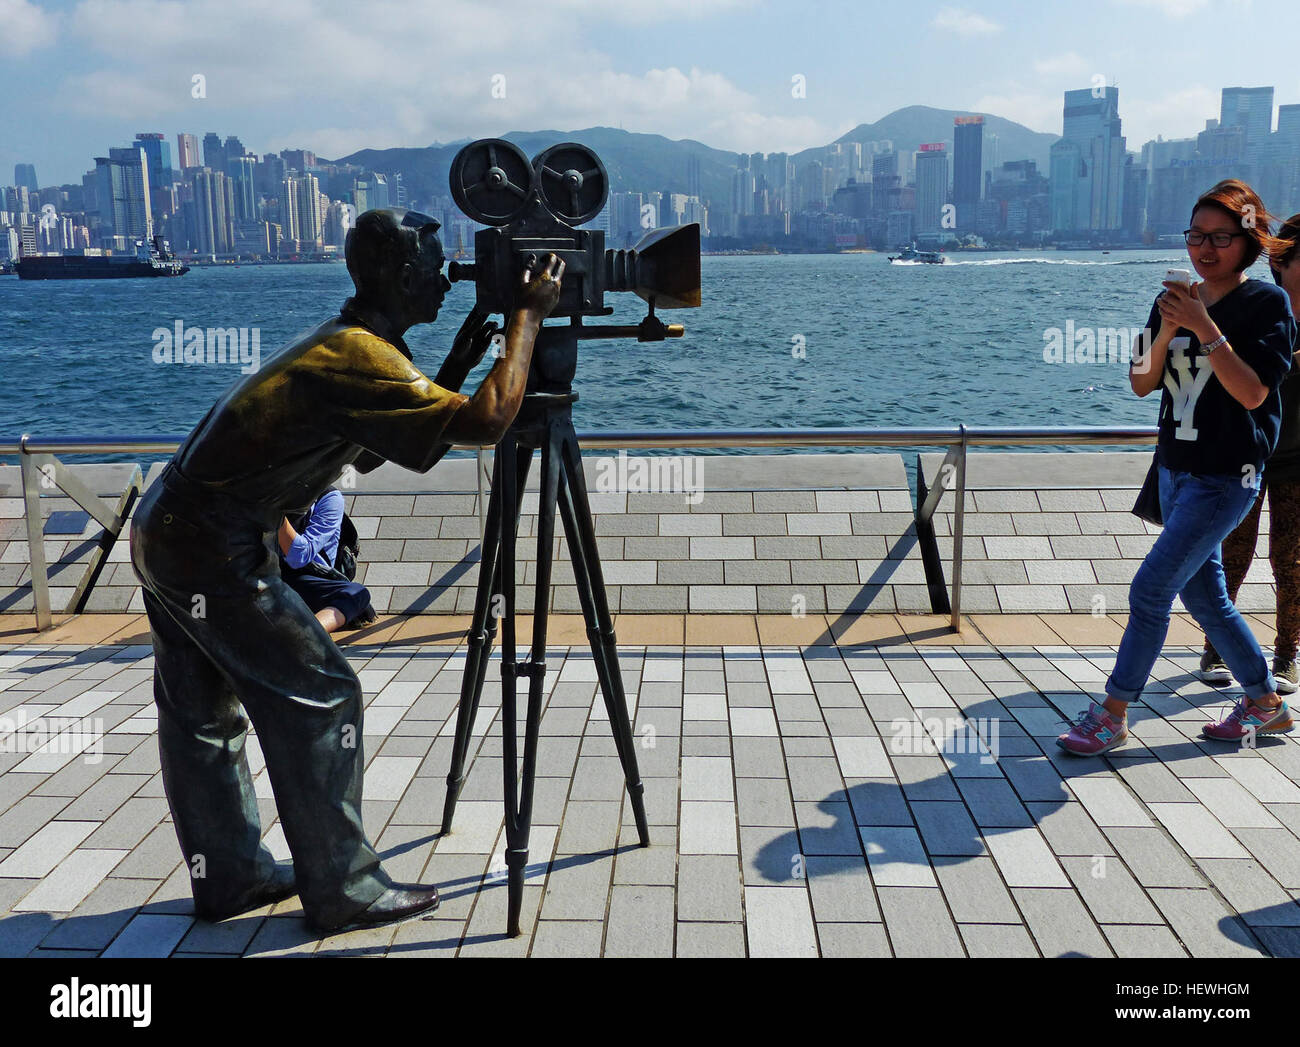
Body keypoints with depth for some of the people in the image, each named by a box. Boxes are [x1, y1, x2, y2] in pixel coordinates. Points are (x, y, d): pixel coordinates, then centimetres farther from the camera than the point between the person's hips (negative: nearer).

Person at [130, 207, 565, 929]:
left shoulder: (334, 344, 13)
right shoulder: (360, 357, -18)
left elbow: (372, 454, 19)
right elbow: (487, 422, -25)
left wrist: (455, 367, 12)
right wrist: (528, 314, -13)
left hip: (163, 533, 10)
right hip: (211, 551, -10)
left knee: (201, 710, 15)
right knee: (318, 698, -3)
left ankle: (228, 875, 29)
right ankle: (341, 889, 7)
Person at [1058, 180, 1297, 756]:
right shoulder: (1176, 300, 7)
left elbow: (1252, 393, -18)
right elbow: (1142, 384, 4)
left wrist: (1205, 329, -23)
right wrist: (1165, 334, -14)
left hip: (1226, 476, -7)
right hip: (1176, 468, 7)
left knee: (1150, 589, -10)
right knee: (1203, 595, 13)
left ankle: (1113, 713, 2)